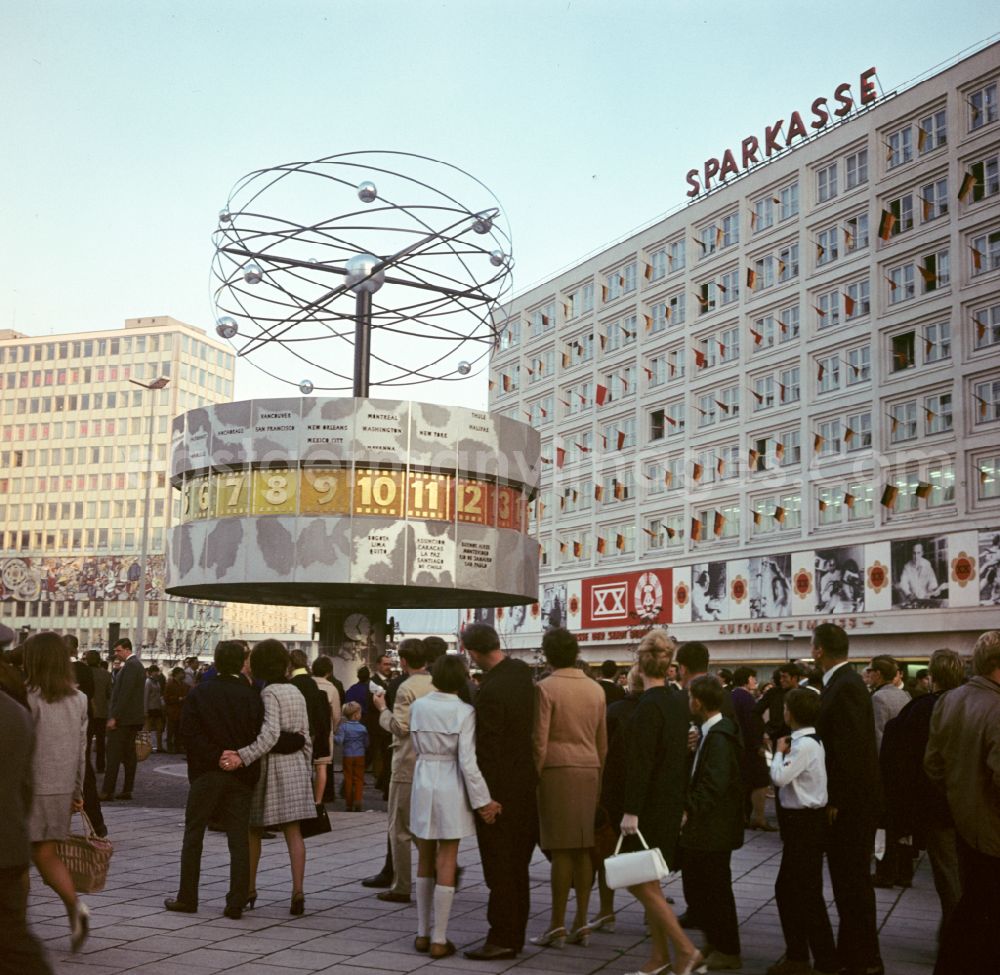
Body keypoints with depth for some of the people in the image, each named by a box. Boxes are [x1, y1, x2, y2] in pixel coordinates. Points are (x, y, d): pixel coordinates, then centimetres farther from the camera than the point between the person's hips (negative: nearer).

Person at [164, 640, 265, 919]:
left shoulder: (200, 692, -4)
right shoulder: (252, 696, -2)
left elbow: (188, 731, -9)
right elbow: (259, 735, -4)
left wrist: (202, 761, -4)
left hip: (206, 773, -1)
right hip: (241, 775, 1)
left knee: (193, 835, 11)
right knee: (239, 839, 4)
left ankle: (187, 898, 14)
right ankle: (236, 903, 3)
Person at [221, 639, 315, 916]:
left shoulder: (268, 693, -12)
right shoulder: (296, 692, 9)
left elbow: (270, 734, -25)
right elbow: (306, 737, 12)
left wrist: (243, 756, -31)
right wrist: (306, 769, 19)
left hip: (271, 766, -6)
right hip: (295, 765, 6)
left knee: (253, 829, 11)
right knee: (293, 832, 3)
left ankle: (249, 888, 19)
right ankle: (297, 890, -5)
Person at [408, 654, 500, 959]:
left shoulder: (418, 706, 0)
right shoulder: (464, 712, -12)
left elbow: (416, 748, 9)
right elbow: (467, 762, -15)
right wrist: (483, 800, -9)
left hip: (423, 783, 4)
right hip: (450, 787, -4)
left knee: (425, 861, 17)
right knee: (446, 865, 3)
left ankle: (422, 934, 23)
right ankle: (439, 940, 6)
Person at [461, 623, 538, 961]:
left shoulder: (491, 691, -23)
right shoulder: (523, 673, 1)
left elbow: (486, 750, -19)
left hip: (500, 789, -8)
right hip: (526, 787, 9)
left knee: (500, 868, 0)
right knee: (518, 867, 15)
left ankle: (501, 939, 6)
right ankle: (515, 936, 24)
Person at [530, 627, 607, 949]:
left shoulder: (545, 689, -8)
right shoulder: (596, 689, 9)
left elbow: (539, 740, -10)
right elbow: (602, 741, 12)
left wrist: (535, 776, -1)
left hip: (557, 770, -5)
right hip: (589, 770, 5)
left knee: (561, 850, -3)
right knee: (583, 849, 9)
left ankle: (558, 925, 2)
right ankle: (581, 922, 13)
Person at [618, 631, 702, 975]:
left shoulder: (648, 707, -18)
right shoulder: (678, 702, 7)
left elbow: (640, 763, -20)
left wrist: (631, 811, -19)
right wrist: (682, 802, 18)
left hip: (650, 806, -9)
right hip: (670, 804, 9)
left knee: (641, 882, -1)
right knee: (647, 882, 15)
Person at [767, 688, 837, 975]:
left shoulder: (805, 744, -20)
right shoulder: (806, 741, 11)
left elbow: (779, 777, -24)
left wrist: (779, 752, -10)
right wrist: (783, 754, 1)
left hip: (805, 822, -10)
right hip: (799, 821, 10)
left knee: (808, 895, -3)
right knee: (785, 890, 16)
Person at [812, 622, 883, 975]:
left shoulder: (846, 686, -20)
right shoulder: (839, 683, 10)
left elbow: (851, 748, -24)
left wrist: (836, 800, -20)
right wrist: (832, 797, 13)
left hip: (851, 801, -9)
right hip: (844, 800, 9)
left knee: (853, 880, -1)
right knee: (847, 879, 16)